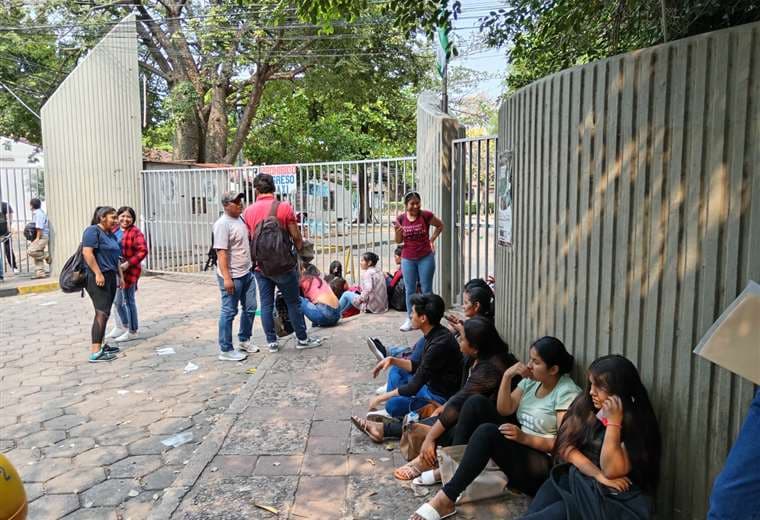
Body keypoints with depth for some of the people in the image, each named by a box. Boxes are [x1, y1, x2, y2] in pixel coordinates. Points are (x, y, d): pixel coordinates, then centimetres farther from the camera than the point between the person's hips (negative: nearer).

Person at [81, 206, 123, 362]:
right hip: (98, 277, -9)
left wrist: (120, 275, 21)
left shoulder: (111, 234, 19)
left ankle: (100, 345, 19)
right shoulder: (93, 231, -8)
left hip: (110, 277, 9)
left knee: (105, 313, 11)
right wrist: (98, 273, -22)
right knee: (102, 313, -14)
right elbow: (87, 252, -18)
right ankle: (95, 352, -16)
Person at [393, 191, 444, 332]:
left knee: (426, 289, 5)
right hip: (408, 259, 3)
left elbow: (440, 226, 7)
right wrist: (398, 230, -15)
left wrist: (432, 240, -1)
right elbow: (398, 241, 4)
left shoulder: (426, 215, -10)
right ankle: (410, 319, 18)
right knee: (410, 290, 9)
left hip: (426, 257, -2)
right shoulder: (401, 218, -2)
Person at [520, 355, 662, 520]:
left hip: (613, 497, -4)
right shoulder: (584, 404, 2)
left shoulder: (636, 423, -11)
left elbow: (611, 471, -17)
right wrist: (598, 475, -14)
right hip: (576, 478, 4)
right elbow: (565, 446, -1)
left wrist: (613, 421, -23)